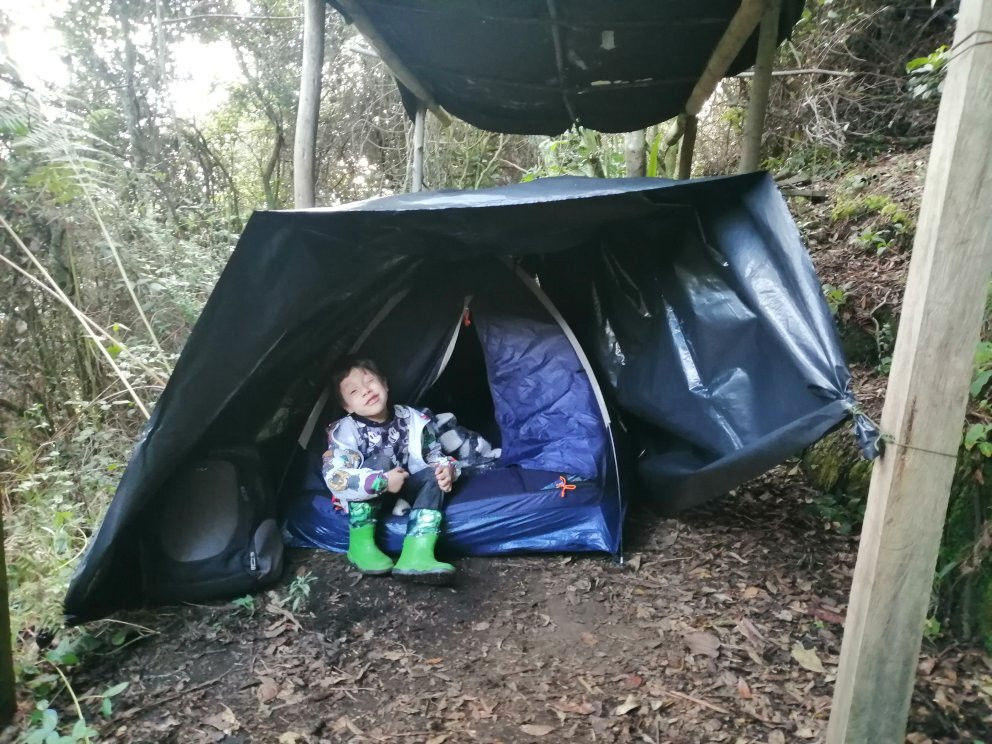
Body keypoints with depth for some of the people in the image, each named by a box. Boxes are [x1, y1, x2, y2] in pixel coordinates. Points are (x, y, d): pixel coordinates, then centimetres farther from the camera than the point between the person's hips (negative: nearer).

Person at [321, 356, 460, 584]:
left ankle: (416, 555, -40)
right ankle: (361, 544, -24)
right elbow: (335, 478, -31)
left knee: (434, 477, -24)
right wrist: (383, 482, -39)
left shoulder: (412, 419, -10)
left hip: (403, 490, 4)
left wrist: (447, 468, -22)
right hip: (364, 501, -4)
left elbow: (435, 455, 2)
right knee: (381, 459, -31)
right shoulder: (345, 431, -19)